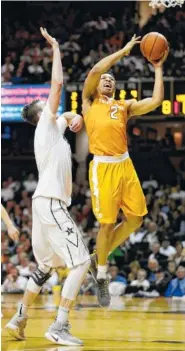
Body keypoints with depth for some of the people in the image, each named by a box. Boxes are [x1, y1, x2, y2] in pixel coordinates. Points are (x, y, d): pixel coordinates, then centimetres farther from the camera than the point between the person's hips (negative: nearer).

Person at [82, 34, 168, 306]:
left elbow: (156, 100, 7)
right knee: (107, 224, -4)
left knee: (135, 219, 4)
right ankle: (101, 276, 12)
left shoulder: (125, 106, 19)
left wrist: (158, 68, 8)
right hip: (103, 167, -5)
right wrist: (124, 51, 0)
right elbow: (95, 70, -6)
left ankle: (100, 255, 24)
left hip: (125, 165, 5)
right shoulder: (90, 102, 10)